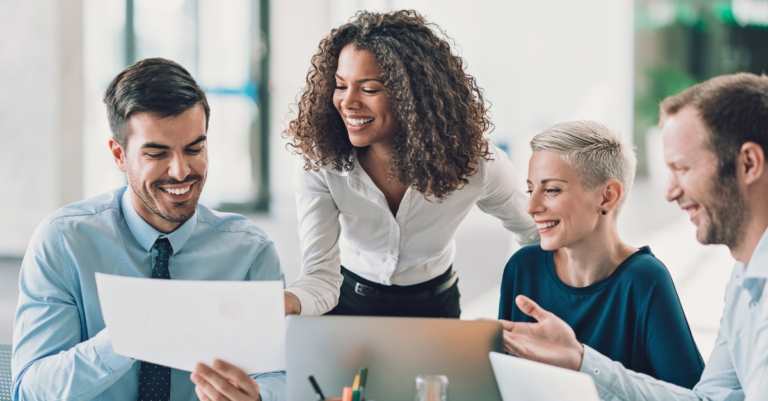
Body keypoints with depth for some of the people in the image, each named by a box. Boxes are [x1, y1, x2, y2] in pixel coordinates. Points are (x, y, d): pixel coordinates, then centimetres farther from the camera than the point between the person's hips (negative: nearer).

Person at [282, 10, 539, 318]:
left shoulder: (475, 164, -19)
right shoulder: (319, 164, -20)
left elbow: (537, 234, 0)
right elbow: (321, 275, -24)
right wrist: (287, 302, -46)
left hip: (434, 308, 1)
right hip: (347, 303, 0)